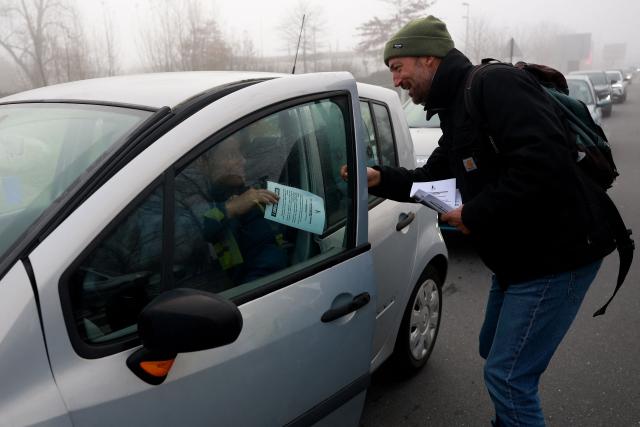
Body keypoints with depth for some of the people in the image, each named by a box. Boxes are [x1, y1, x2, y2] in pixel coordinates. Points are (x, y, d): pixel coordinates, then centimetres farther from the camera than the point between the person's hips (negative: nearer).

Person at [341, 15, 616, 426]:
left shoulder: (496, 85, -18)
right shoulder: (456, 109, 12)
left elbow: (545, 161, -32)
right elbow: (432, 180, 17)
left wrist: (476, 214, -24)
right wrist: (380, 179, 1)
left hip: (556, 256, -10)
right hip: (519, 257, 10)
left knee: (508, 375, -3)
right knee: (494, 351, 25)